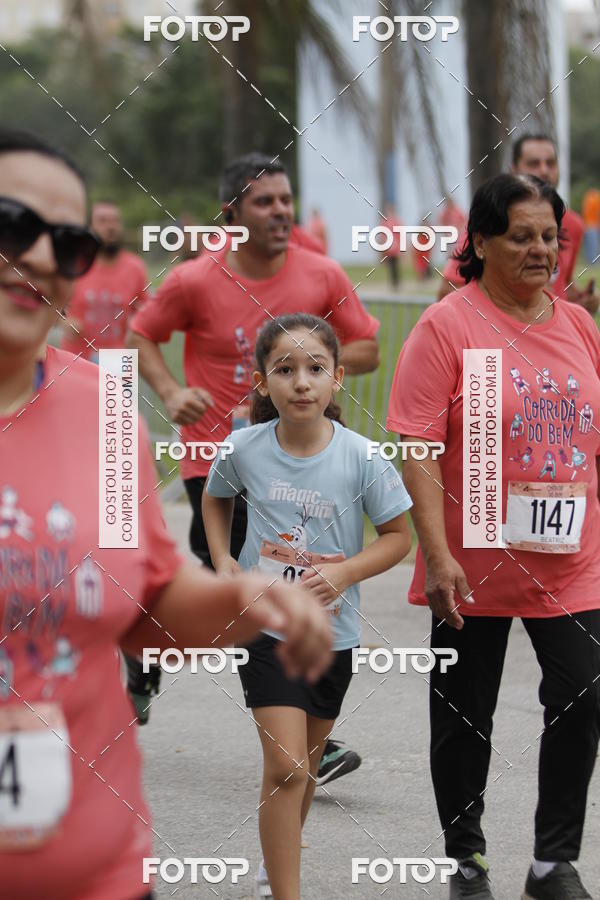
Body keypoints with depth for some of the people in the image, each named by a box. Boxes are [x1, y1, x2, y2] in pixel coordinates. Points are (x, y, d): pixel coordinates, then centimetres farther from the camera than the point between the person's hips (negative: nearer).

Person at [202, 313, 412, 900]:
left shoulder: (363, 459, -14)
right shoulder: (244, 448, -10)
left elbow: (398, 536, -4)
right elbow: (216, 498, 12)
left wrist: (344, 571, -20)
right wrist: (222, 558, -3)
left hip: (332, 630, 2)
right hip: (265, 625, -1)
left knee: (304, 764, 20)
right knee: (284, 767, -14)